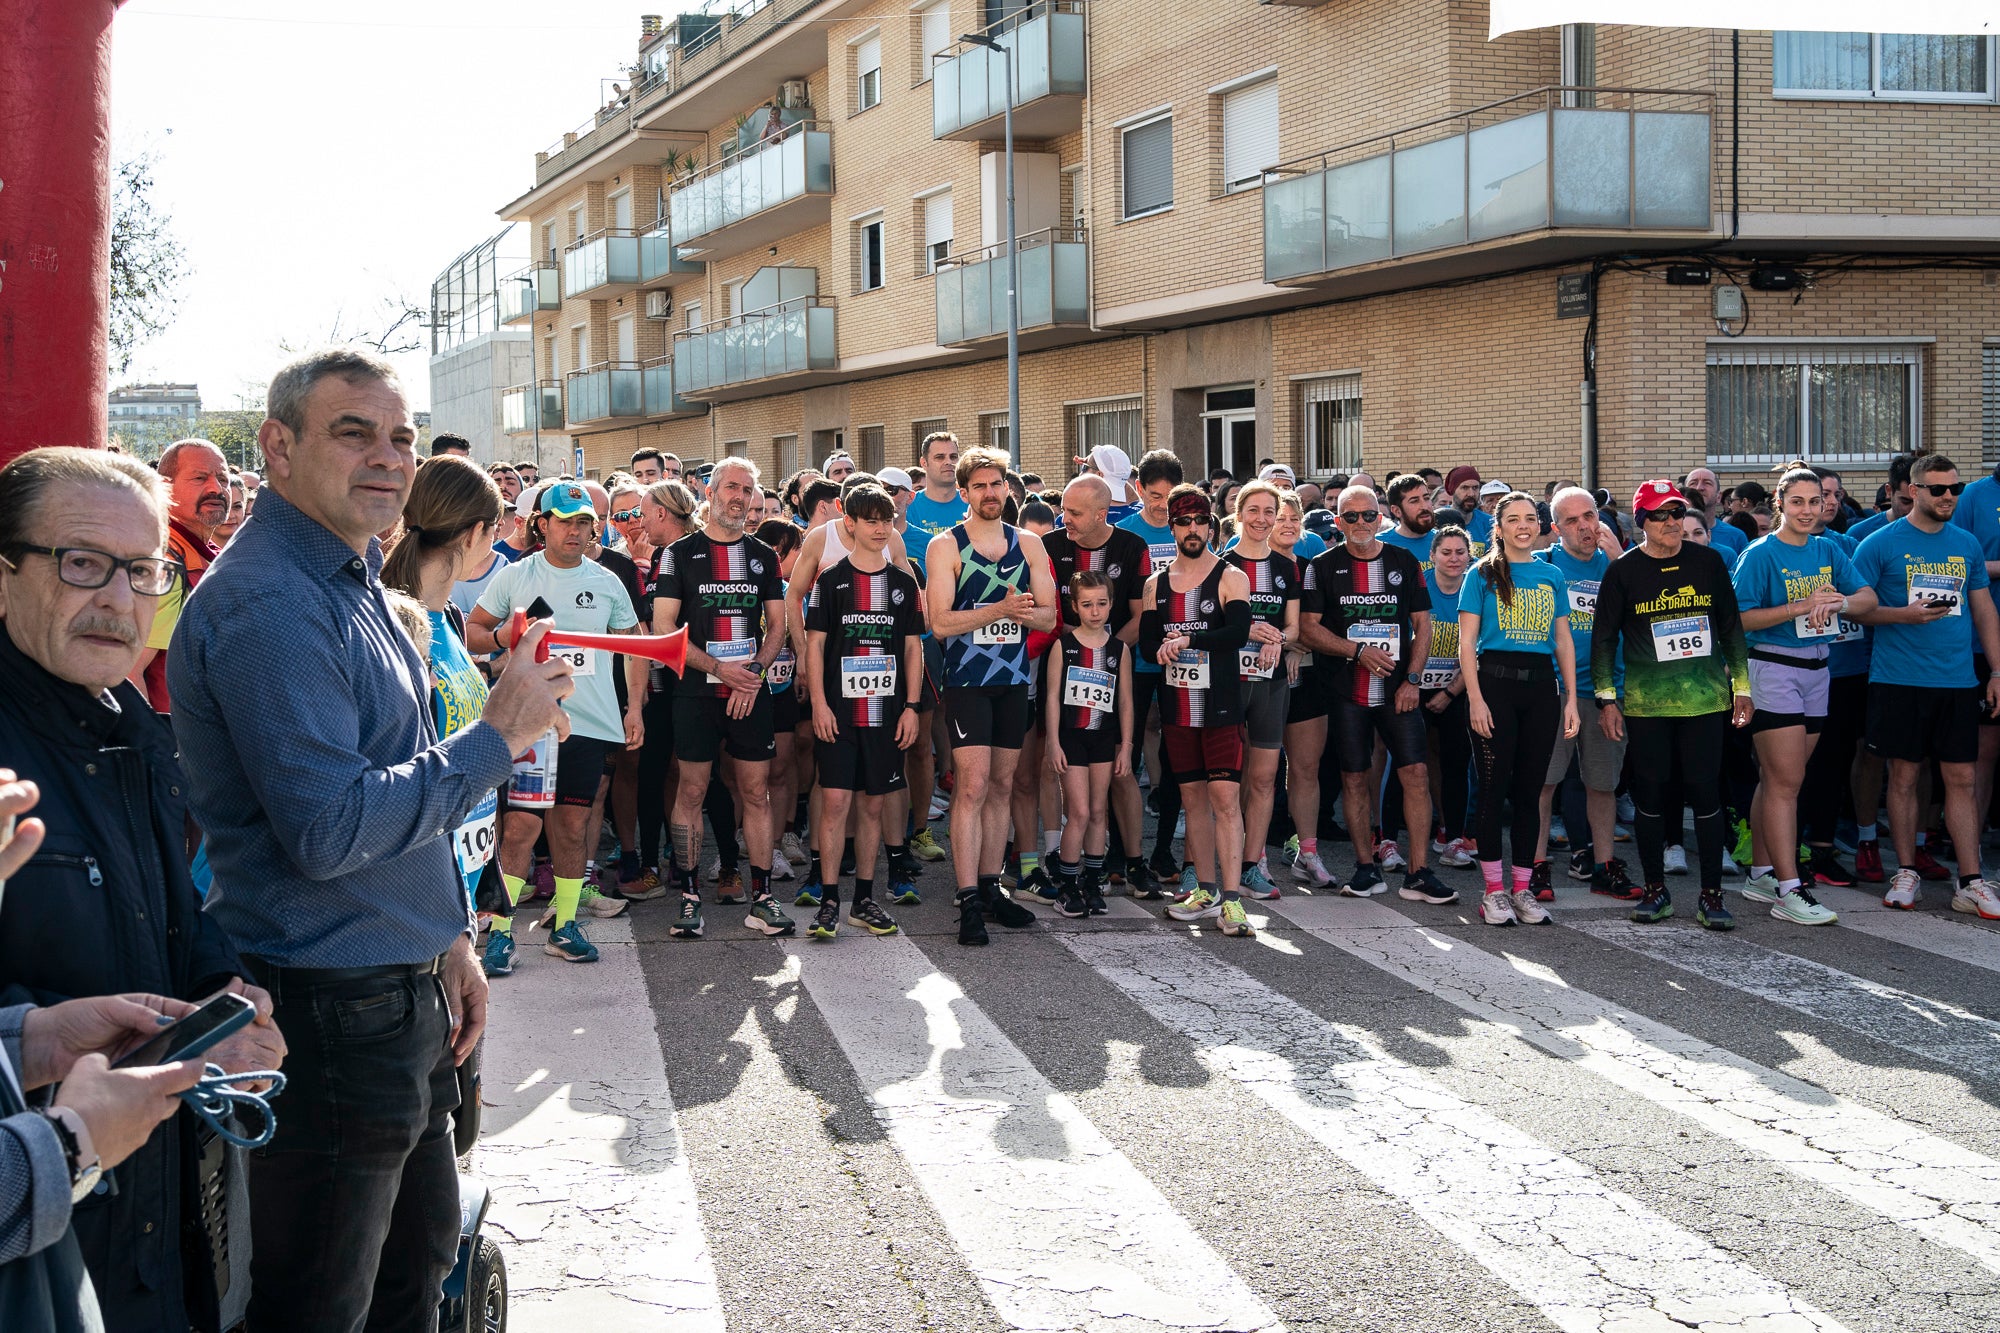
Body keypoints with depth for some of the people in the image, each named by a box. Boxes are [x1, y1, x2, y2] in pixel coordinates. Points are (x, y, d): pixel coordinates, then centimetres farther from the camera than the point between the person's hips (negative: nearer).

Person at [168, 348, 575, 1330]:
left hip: (402, 990, 10)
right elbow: (328, 831, -26)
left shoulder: (355, 584, 12)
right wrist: (496, 739, -18)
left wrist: (449, 936, 17)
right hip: (329, 1015, -10)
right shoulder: (266, 605, -20)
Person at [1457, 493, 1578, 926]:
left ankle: (1523, 887, 13)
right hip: (1494, 681, -3)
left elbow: (1563, 640, 14)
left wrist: (1571, 697, 7)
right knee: (1494, 786, -3)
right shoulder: (1483, 574, 2)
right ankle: (1494, 889, 4)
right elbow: (1467, 641, -2)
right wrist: (1475, 698, -10)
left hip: (1541, 684, 3)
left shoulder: (1552, 576, 12)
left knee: (1529, 789, 6)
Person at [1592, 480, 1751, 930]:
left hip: (1705, 698, 1)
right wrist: (1606, 699, -1)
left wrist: (1741, 686, 10)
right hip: (1645, 702, -1)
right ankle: (1655, 890, 17)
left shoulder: (1708, 562, 6)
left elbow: (1731, 626, 12)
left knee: (1705, 791, -1)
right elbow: (1603, 638, 4)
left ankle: (1711, 895, 7)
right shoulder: (1623, 571, 1)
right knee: (1649, 792, 3)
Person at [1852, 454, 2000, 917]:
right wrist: (1906, 614, -17)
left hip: (1958, 682, 3)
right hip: (1899, 681, -3)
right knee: (1903, 776, 4)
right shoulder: (1881, 544, -2)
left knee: (1961, 779, 2)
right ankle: (1906, 873, 15)